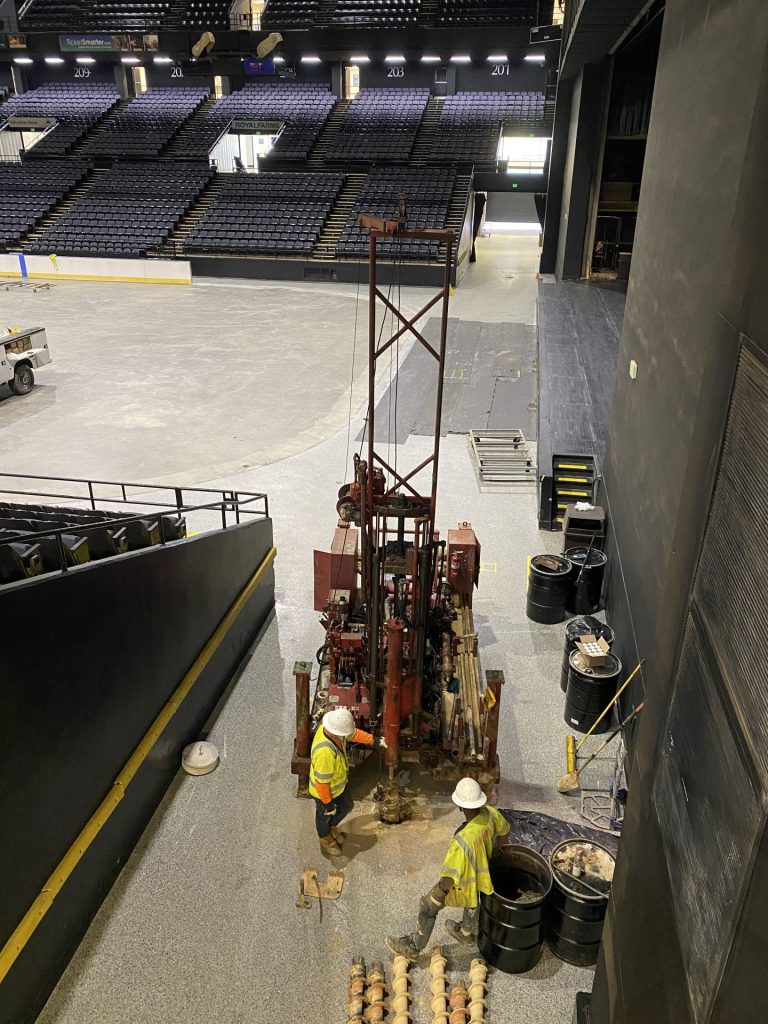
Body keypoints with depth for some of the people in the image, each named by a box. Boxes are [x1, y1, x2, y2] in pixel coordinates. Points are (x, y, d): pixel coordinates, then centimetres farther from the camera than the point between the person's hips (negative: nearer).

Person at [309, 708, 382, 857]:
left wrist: (372, 740, 6)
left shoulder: (333, 727, -21)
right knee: (325, 816, 24)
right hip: (324, 791, -7)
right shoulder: (325, 752, -46)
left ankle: (332, 828, 58)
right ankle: (326, 841, 55)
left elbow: (354, 734, 2)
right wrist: (327, 802, -19)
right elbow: (322, 782, -33)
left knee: (346, 806, 30)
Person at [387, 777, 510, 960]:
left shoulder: (462, 841, -46)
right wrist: (493, 852, 13)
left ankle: (413, 947, 40)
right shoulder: (490, 813, -27)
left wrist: (440, 891, -16)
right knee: (471, 899, 37)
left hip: (462, 883, -6)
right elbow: (504, 830, -3)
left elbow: (450, 877, -36)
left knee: (428, 907, 18)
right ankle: (467, 933, 64)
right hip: (480, 875, 6)